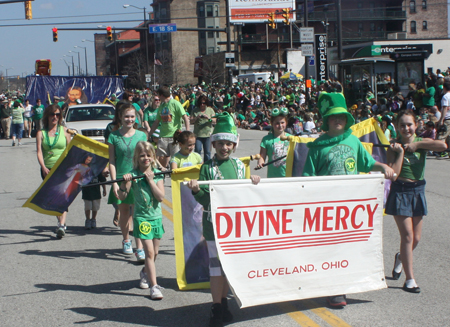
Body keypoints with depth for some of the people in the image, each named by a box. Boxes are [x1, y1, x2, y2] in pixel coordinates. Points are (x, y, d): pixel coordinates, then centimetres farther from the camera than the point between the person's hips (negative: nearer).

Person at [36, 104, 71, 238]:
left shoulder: (64, 131, 5)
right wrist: (44, 167, -18)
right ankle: (60, 222, 25)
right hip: (48, 170, 2)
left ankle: (61, 225, -22)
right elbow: (39, 152, -4)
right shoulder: (41, 133, 6)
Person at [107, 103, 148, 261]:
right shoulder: (114, 136, 1)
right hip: (121, 178, 1)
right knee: (124, 211, 13)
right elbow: (112, 161, 0)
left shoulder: (141, 135, 4)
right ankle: (126, 240, 36)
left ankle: (140, 248, -6)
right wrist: (114, 182, -7)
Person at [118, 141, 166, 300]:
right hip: (141, 217, -4)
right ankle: (154, 286, -10)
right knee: (149, 251, -12)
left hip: (156, 216, 4)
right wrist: (125, 183, -26)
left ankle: (145, 272, 44)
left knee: (154, 252, 15)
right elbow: (122, 197, -10)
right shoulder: (133, 175, -7)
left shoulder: (157, 174, 0)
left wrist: (150, 180, -16)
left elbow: (161, 197, -10)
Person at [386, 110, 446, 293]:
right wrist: (399, 153, -14)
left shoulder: (422, 142, 2)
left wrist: (417, 144, -16)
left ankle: (401, 258, 41)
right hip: (400, 192, -3)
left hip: (418, 191, 3)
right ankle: (410, 279, -1)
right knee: (407, 235, -9)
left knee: (416, 238, 8)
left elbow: (443, 145, -19)